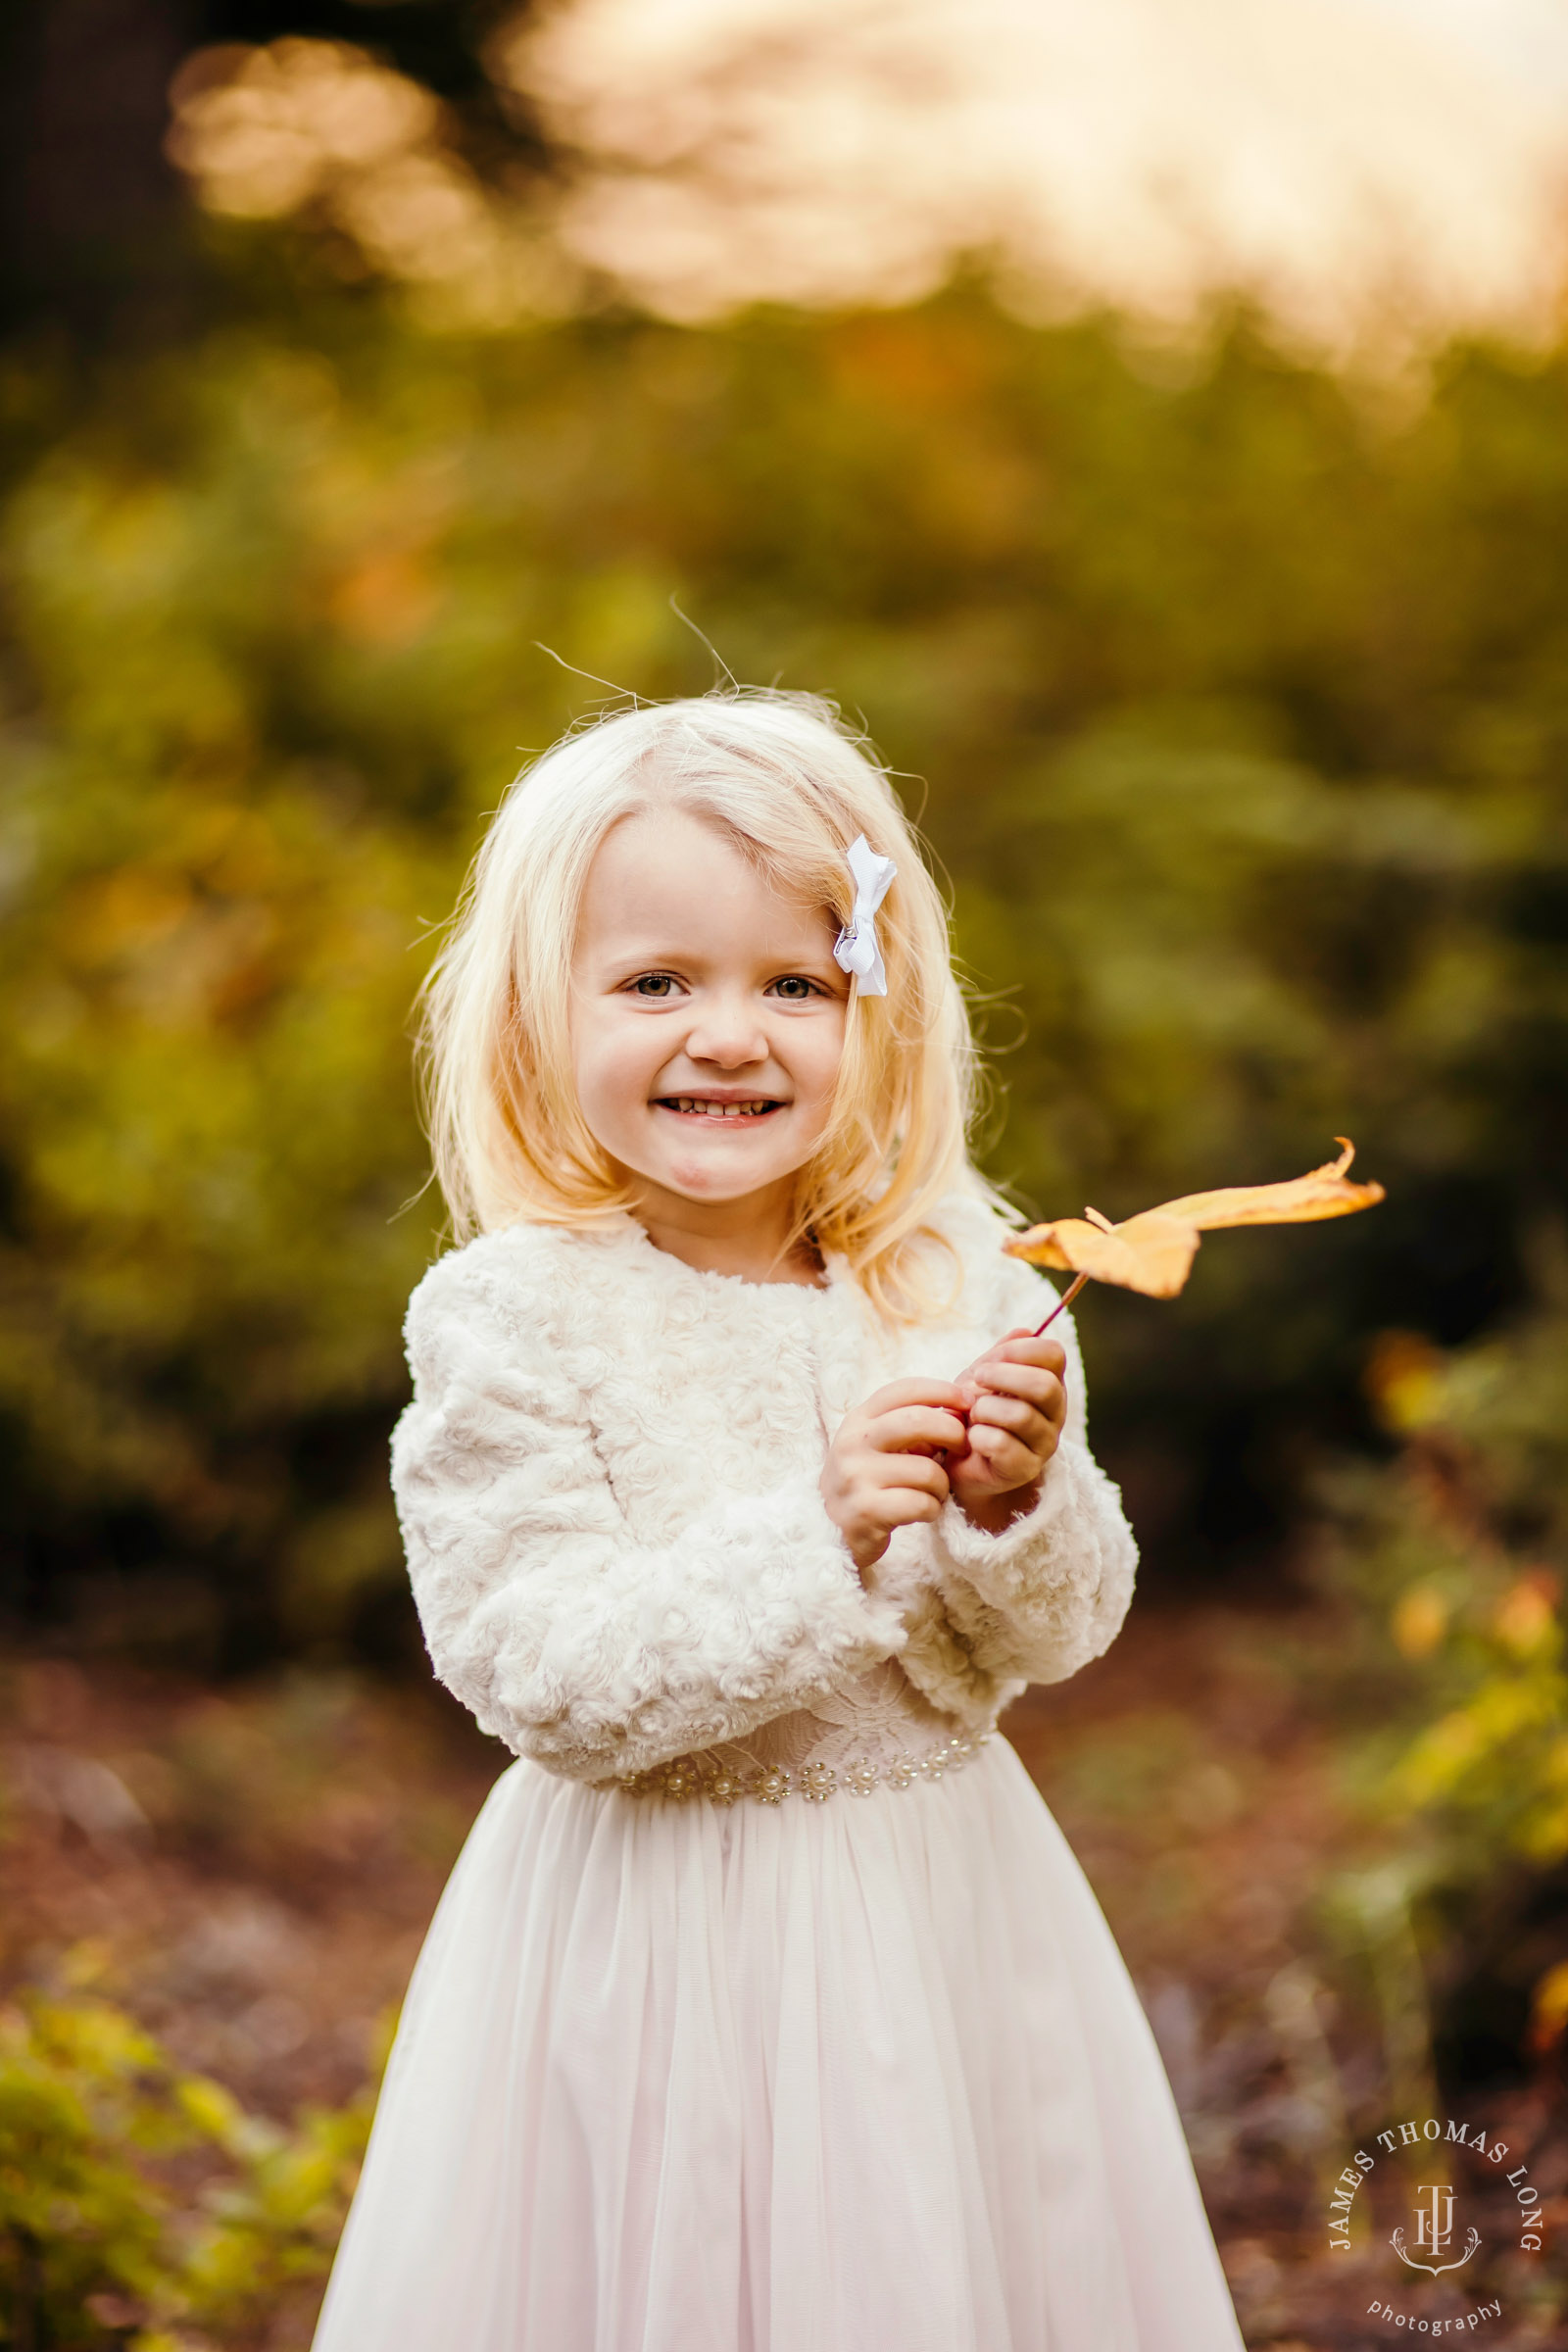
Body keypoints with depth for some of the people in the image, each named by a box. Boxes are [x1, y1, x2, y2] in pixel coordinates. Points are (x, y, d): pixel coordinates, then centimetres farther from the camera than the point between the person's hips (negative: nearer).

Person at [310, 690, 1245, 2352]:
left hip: (939, 1900, 4)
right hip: (656, 1939, -3)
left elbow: (1060, 1636, 1)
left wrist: (1018, 1506, -21)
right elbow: (548, 1686, -19)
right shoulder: (510, 1321, -15)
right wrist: (814, 1539, -28)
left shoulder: (962, 1277, -4)